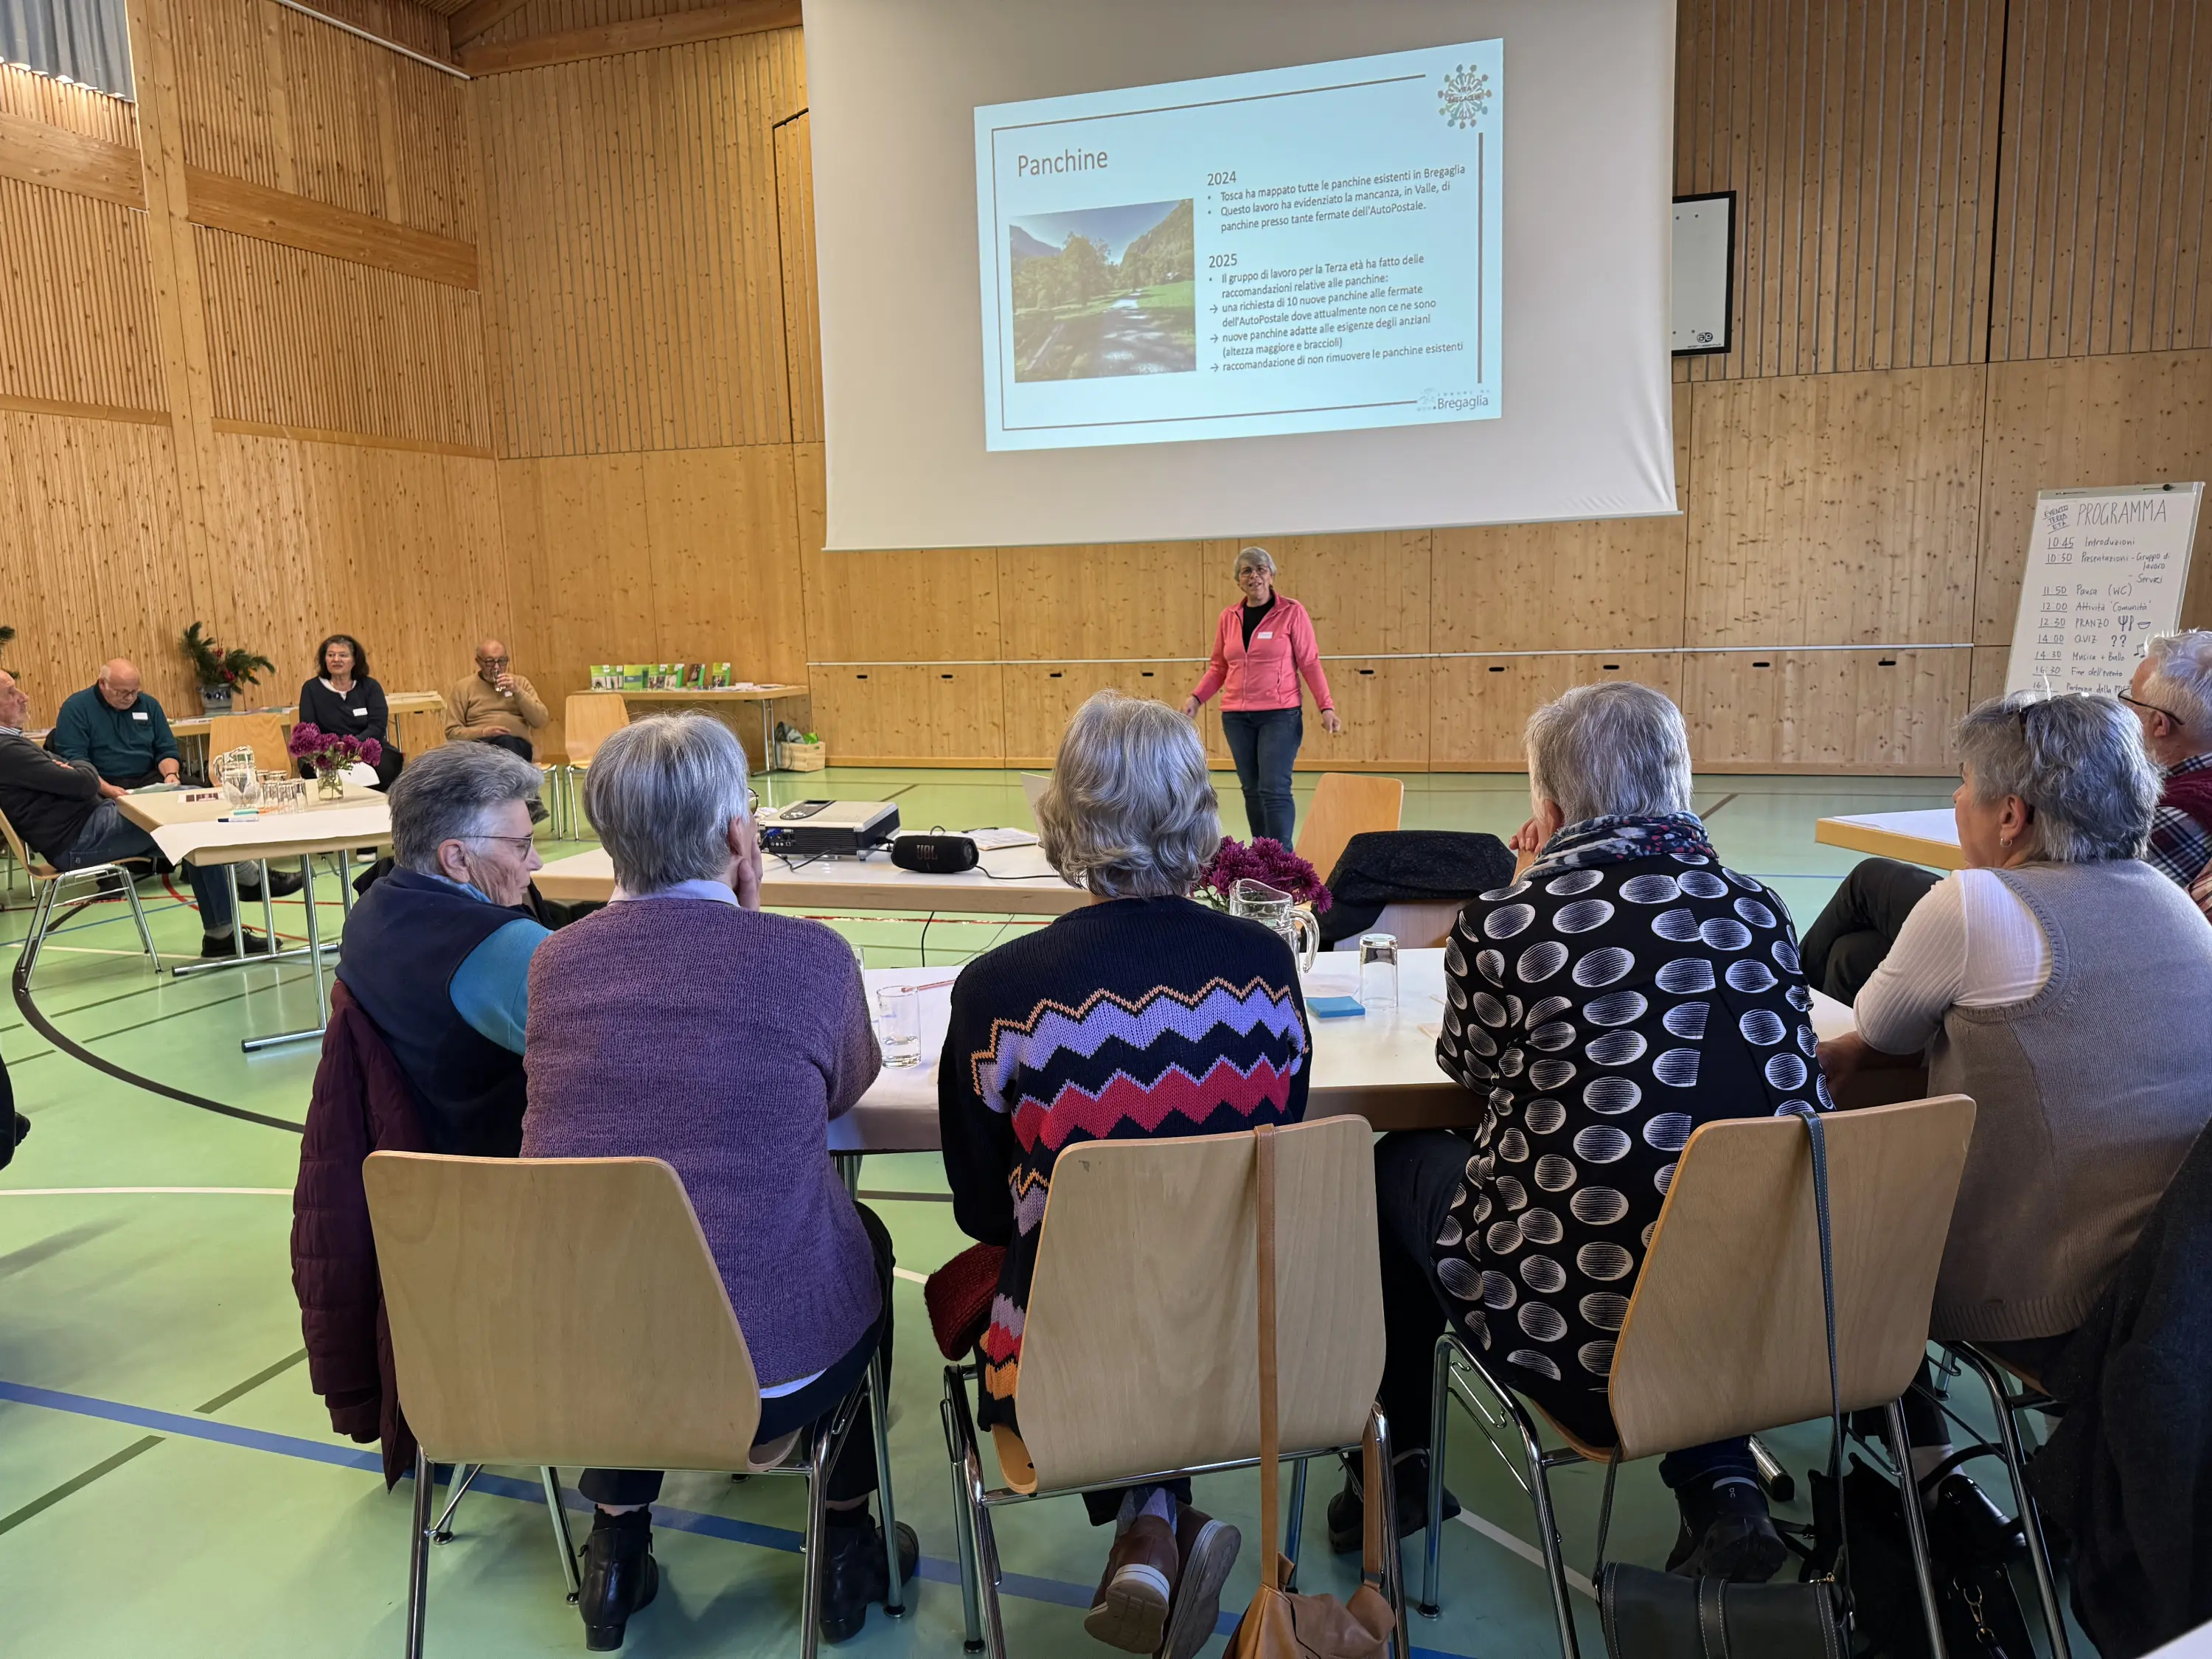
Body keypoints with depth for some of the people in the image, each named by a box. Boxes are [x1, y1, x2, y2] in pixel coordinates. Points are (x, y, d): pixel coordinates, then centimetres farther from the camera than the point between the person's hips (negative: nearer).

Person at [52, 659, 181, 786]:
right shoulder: (76, 707, 0)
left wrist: (171, 774, -7)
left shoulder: (149, 705, 13)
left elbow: (167, 750, 15)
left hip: (148, 781, 1)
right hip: (100, 785, -1)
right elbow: (73, 758, -10)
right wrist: (106, 789, -24)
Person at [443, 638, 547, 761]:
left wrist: (517, 691, -4)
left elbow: (540, 720, 6)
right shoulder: (463, 688, 13)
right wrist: (484, 732, -9)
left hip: (517, 743, 1)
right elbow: (452, 732, 8)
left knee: (507, 743, -37)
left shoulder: (520, 683, 18)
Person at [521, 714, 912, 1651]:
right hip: (767, 1373, -3)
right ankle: (847, 1541, 36)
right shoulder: (811, 957, -13)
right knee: (863, 1238, 29)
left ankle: (616, 1542, 38)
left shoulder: (557, 959, -2)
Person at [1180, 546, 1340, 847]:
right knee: (1251, 790, 8)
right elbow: (1219, 666, 15)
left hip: (1280, 715, -4)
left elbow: (1310, 662, -3)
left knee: (1274, 789, -11)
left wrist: (1327, 706, -10)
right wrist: (1196, 697, 2)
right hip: (1236, 717, 4)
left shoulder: (1292, 612, -2)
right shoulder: (1228, 618, 8)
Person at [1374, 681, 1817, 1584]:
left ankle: (1398, 1463, 36)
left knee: (1403, 1160, 22)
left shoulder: (1504, 922, -12)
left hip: (1570, 1326, -4)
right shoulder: (1758, 913, 1)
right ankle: (1720, 1487, 23)